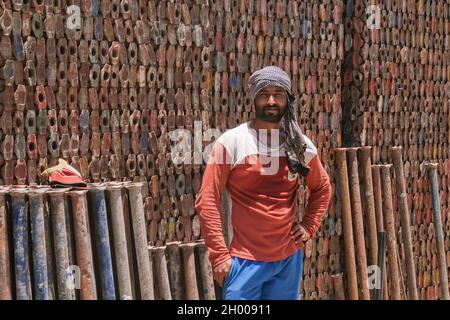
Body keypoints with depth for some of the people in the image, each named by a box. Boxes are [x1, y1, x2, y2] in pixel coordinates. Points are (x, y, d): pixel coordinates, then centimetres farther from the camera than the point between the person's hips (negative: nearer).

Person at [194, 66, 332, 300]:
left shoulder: (301, 145, 5)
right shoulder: (231, 142, -7)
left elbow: (322, 188, 22)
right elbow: (207, 201, -9)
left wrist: (308, 227, 8)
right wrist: (219, 255, -13)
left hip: (289, 258, 4)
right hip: (245, 260, -4)